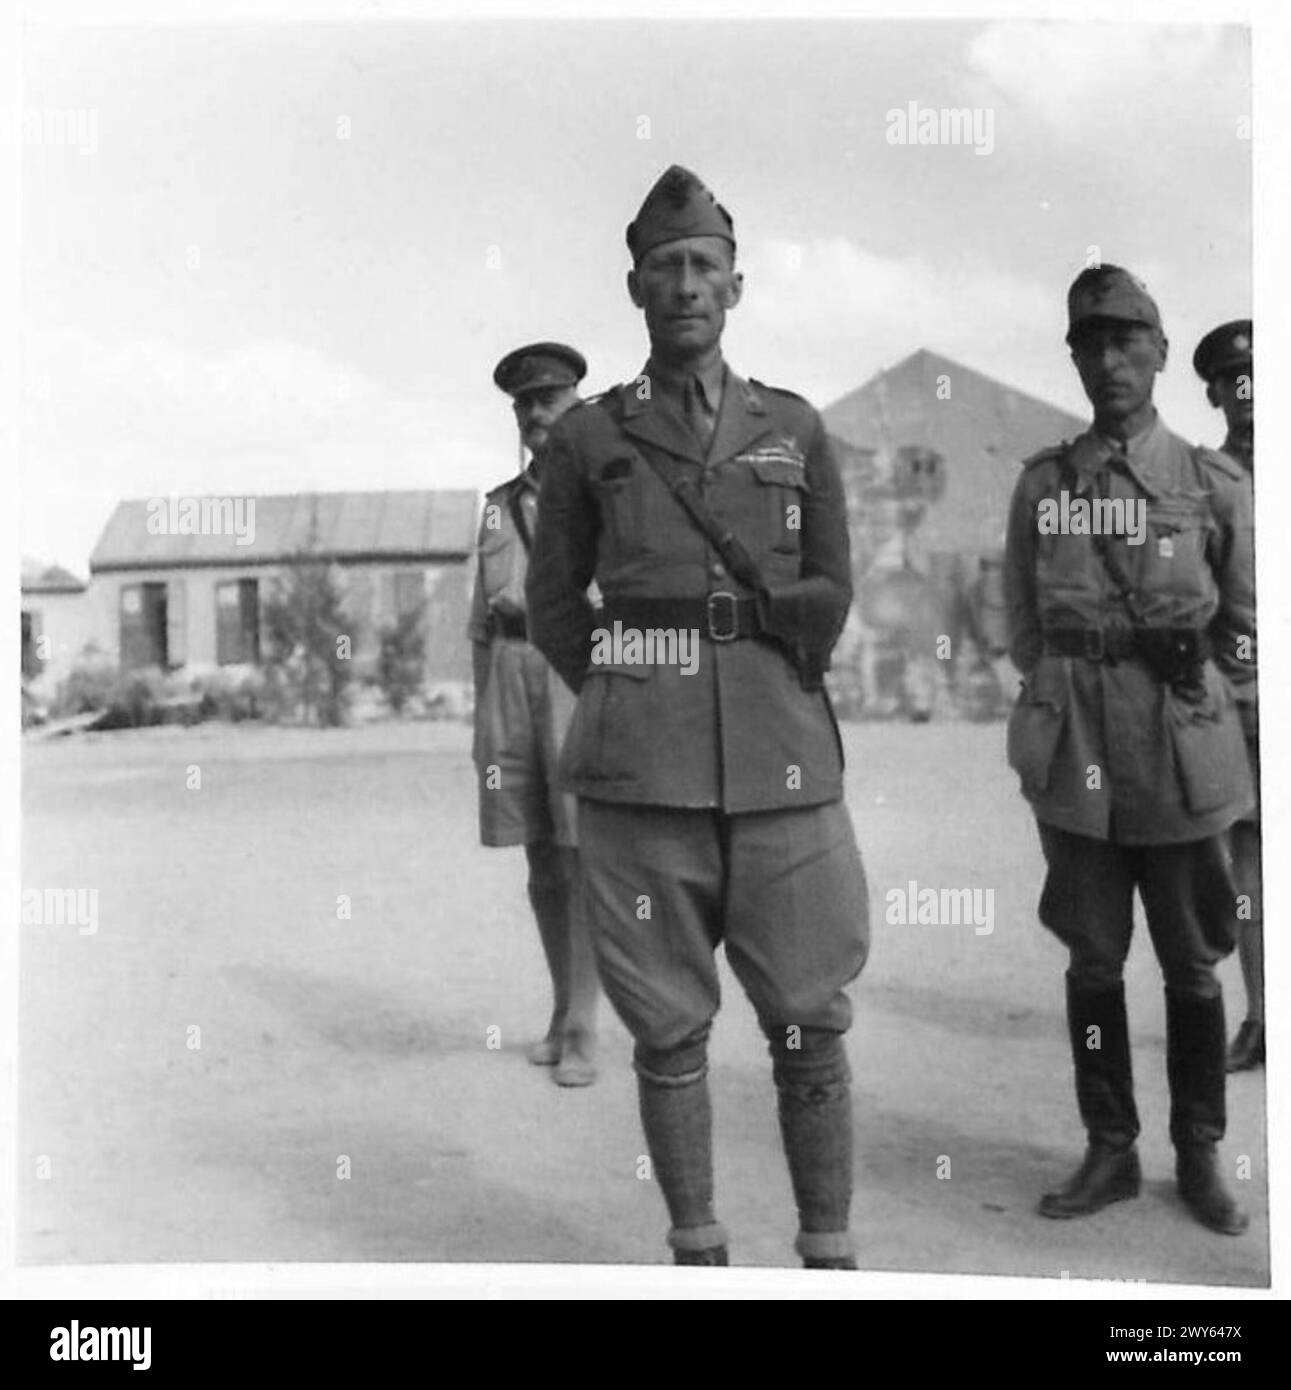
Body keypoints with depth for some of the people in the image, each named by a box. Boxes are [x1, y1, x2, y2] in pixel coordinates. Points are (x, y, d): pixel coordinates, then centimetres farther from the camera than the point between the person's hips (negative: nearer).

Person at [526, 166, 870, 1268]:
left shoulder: (796, 431, 12)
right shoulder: (588, 437, 9)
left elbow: (831, 599, 14)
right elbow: (554, 608, 13)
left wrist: (776, 703, 8)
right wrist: (632, 702, 8)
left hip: (783, 766, 1)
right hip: (640, 777, 0)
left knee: (809, 1025, 4)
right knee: (670, 1031, 5)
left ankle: (830, 1253, 18)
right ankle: (697, 1250, 20)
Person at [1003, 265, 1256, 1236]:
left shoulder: (1216, 485, 2)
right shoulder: (1043, 483, 5)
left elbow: (1247, 636, 8)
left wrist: (1192, 677, -3)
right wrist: (1064, 708, 3)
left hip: (1183, 764, -1)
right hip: (1075, 761, 1)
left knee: (1193, 968, 9)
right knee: (1092, 961, 8)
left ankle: (1199, 1156, 24)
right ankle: (1111, 1152, 22)